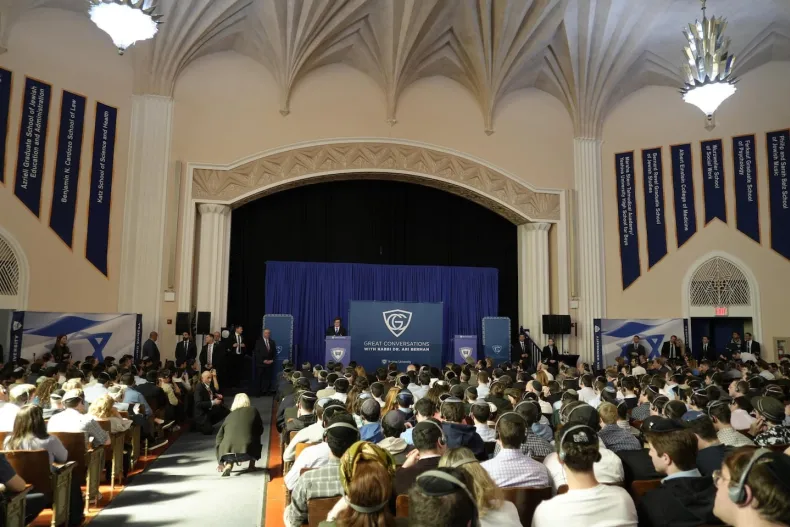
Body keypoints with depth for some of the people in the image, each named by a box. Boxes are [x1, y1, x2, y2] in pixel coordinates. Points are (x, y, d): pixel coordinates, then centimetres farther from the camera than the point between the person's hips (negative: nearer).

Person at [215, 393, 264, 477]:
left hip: (228, 451, 1)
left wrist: (221, 463, 33)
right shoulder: (253, 410, 17)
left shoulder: (229, 416, 22)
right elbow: (260, 430, 22)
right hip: (248, 449, -1)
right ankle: (251, 465, 26)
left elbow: (219, 437, 24)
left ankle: (228, 465, 11)